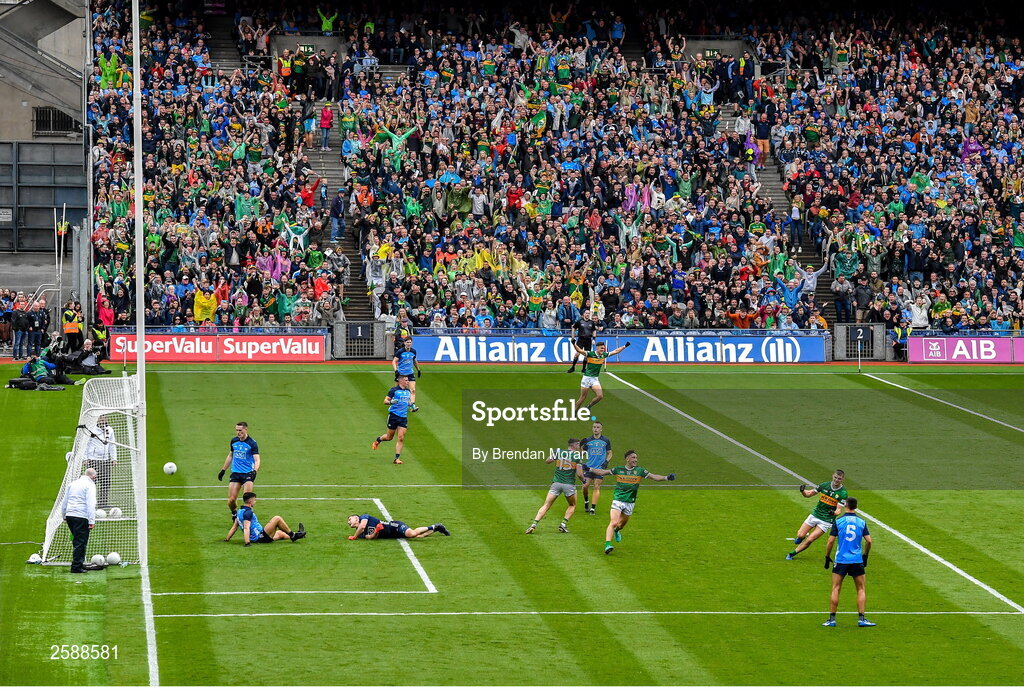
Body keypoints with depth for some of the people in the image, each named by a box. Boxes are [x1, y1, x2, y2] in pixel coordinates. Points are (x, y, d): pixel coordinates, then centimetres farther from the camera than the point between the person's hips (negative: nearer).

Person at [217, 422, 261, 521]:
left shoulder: (252, 443, -8)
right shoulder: (233, 441, 8)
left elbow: (257, 460, -14)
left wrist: (255, 471, -32)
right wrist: (223, 470, 24)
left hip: (248, 473, -4)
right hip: (235, 473, 4)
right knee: (231, 499, -3)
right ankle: (234, 513, 26)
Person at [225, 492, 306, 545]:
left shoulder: (240, 512, 12)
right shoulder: (248, 512, -18)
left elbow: (234, 527, 15)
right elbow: (246, 528, -28)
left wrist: (226, 539, 18)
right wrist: (247, 542, -35)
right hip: (260, 537, -10)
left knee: (280, 534, 27)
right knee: (277, 518, -7)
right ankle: (293, 535, 5)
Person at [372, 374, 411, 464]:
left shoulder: (408, 391, 11)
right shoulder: (394, 390, -8)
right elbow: (385, 401, -9)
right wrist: (390, 402, -27)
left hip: (403, 417, 4)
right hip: (393, 415, -4)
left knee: (401, 438, -6)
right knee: (389, 437, 7)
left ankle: (397, 458, -2)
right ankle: (378, 440, 39)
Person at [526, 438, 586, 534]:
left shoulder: (558, 452, 6)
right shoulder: (577, 456, -2)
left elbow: (547, 461, 18)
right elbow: (579, 474, -6)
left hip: (556, 483, 2)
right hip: (569, 484, -2)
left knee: (546, 506, 4)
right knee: (572, 505, 22)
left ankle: (534, 524, -12)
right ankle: (563, 524, 6)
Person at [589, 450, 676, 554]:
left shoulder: (640, 471, 0)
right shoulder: (618, 470, 0)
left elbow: (653, 477, -4)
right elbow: (603, 472, 10)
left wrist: (666, 478, -17)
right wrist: (590, 469, 4)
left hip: (630, 503, 3)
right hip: (617, 500, -3)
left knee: (623, 522, 18)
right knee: (613, 523, -18)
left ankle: (617, 530, 53)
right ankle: (607, 544, -26)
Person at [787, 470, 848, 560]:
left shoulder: (843, 493, -12)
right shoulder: (825, 485, -2)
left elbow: (839, 510, -14)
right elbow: (808, 494, 4)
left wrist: (834, 512, -37)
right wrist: (803, 491, -18)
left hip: (826, 521, -3)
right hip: (815, 515, 3)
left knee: (809, 540, -12)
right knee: (800, 535, -6)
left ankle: (792, 554, 4)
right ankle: (802, 537, 30)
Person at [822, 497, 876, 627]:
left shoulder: (838, 521, -2)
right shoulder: (862, 522, 3)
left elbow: (830, 541, -5)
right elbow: (869, 541, 0)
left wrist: (827, 557, 6)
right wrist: (865, 555, 15)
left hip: (841, 560, -1)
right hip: (857, 561, 1)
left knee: (836, 589, 4)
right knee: (861, 590, 9)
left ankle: (832, 619, 1)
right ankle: (861, 619, 2)